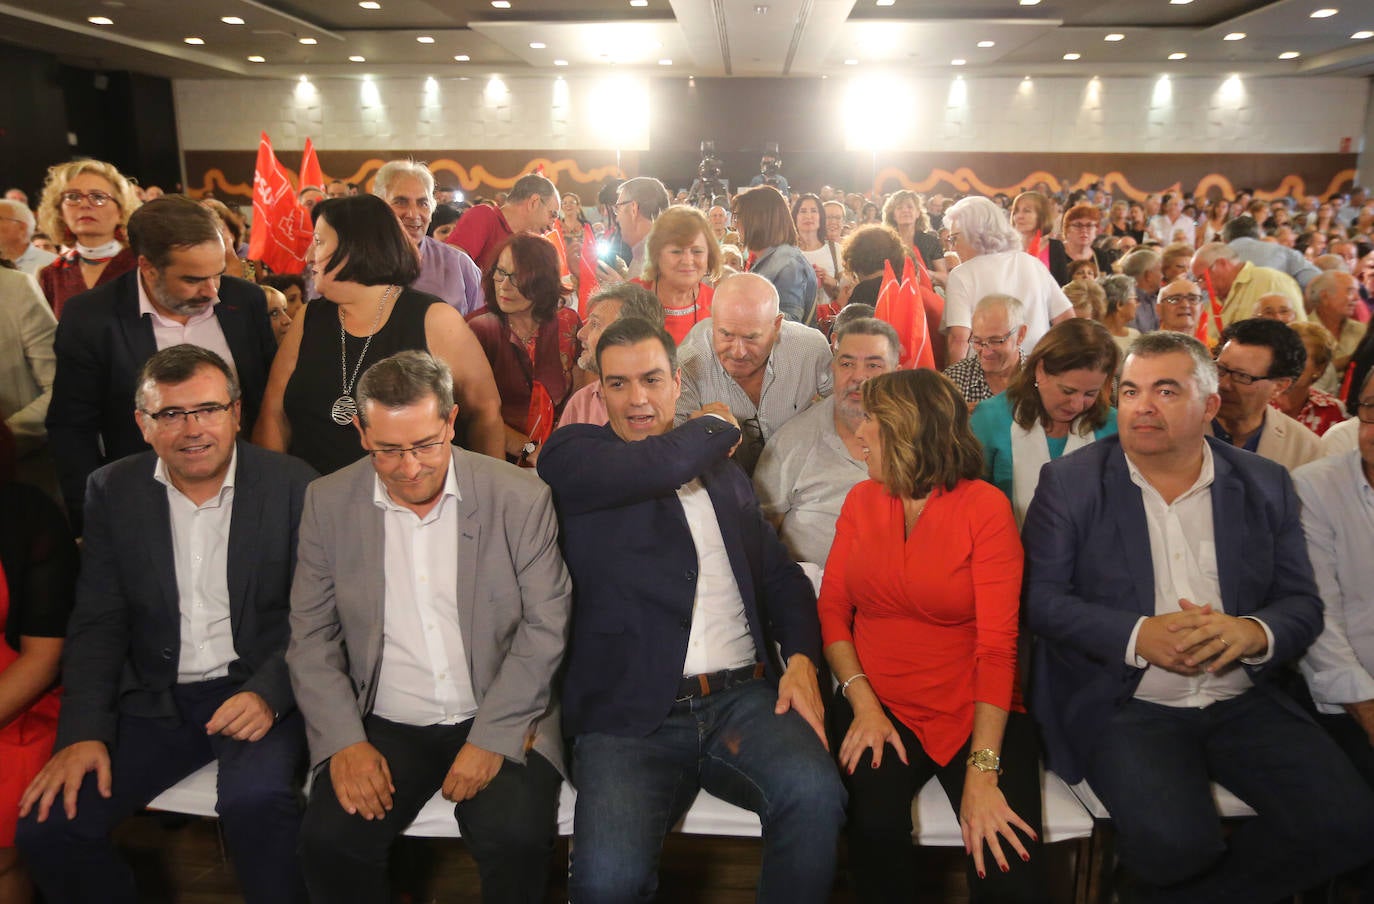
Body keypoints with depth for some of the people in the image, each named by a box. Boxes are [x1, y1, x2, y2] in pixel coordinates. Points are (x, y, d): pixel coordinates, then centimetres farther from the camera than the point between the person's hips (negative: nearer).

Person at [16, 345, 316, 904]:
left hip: (259, 691, -3)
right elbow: (98, 623, 4)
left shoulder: (293, 485, -5)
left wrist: (268, 693, -20)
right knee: (48, 825, -12)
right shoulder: (112, 492, 5)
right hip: (155, 700, 4)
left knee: (255, 801, -31)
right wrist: (84, 731, -7)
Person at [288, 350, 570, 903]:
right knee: (327, 840, -22)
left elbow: (546, 625, -6)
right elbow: (311, 635, 3)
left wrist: (491, 738, -14)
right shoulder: (328, 503, 1)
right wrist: (344, 741, -10)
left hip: (499, 723, -2)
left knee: (515, 838, -26)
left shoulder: (520, 498, -7)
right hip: (384, 726, 2)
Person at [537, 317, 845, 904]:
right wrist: (718, 426, 5)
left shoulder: (724, 474, 21)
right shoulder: (572, 455, 5)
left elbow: (781, 576, 20)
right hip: (630, 716, -3)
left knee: (814, 794, -26)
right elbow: (656, 467, -16)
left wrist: (802, 658, 0)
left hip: (745, 698, 4)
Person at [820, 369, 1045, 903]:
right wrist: (864, 704, -13)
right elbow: (832, 610, 4)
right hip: (879, 704, 2)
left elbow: (997, 643, -12)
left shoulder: (985, 508, -5)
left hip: (973, 712, -2)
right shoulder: (861, 501, 8)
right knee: (874, 822, -27)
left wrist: (982, 770, -21)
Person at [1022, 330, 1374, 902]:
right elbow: (1041, 597, -6)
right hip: (1120, 703, -3)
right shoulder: (1070, 482, -2)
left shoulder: (1265, 485, 6)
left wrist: (1252, 633, -18)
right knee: (1172, 842, -26)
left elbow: (1303, 604, 5)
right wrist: (1138, 636, -21)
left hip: (1241, 701, 4)